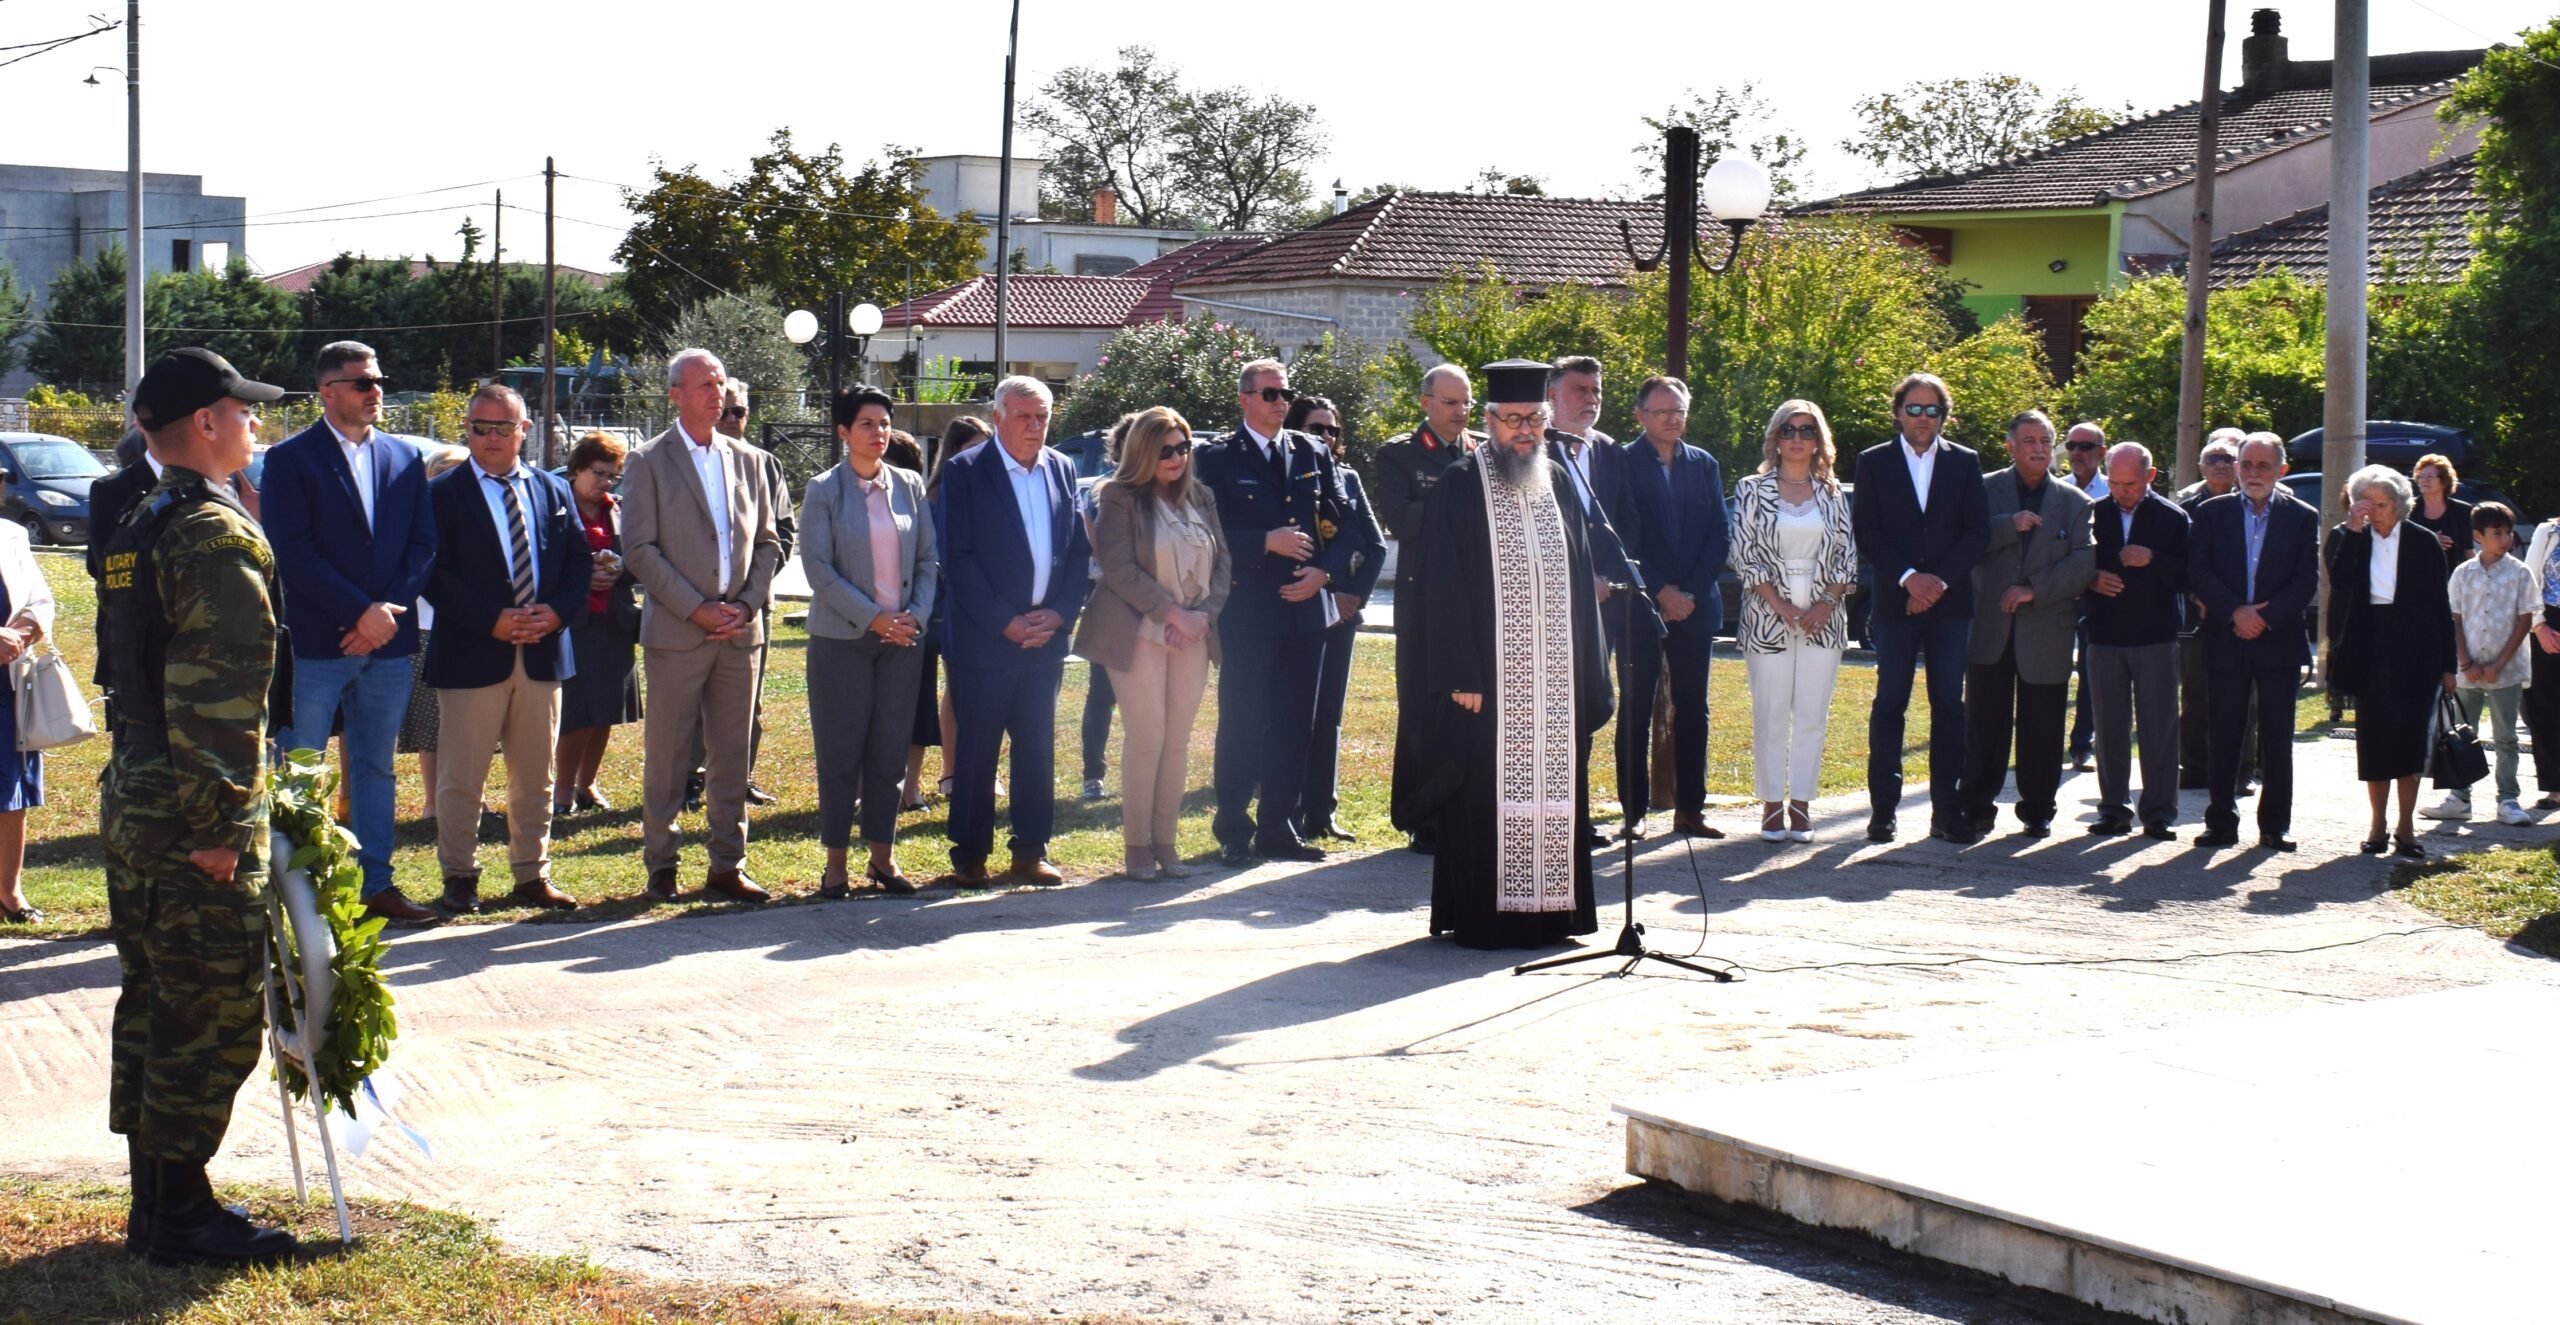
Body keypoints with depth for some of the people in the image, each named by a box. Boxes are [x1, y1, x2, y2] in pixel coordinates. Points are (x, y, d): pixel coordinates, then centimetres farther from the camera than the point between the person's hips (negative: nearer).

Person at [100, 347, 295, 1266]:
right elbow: (220, 697, -23)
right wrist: (219, 826, -21)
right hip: (192, 817, -10)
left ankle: (154, 1199, 24)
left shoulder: (136, 529, 14)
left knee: (152, 1004, 16)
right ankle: (179, 1218, 3)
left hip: (132, 801, 10)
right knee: (211, 1018, -2)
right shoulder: (220, 537, -17)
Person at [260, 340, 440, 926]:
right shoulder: (290, 459, -3)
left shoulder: (404, 457, 12)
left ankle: (376, 884, 16)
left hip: (388, 640, 5)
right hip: (316, 641, -5)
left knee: (376, 767, 10)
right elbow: (294, 553, -11)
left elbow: (423, 545, 9)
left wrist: (390, 611, -6)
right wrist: (361, 611, -15)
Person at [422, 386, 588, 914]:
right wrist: (491, 621, -17)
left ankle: (532, 876, 18)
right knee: (461, 777, 0)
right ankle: (459, 878, 9)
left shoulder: (553, 491, 13)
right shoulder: (444, 493, -1)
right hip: (472, 653, -4)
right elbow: (436, 573, -8)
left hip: (543, 652, 4)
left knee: (535, 777, 10)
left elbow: (581, 562, 10)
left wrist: (557, 612, -8)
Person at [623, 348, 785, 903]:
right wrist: (697, 609, -13)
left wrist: (747, 605, -3)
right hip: (675, 630, -4)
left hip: (740, 630, 4)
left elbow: (767, 542, 13)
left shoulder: (748, 461, 13)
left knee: (731, 756, 6)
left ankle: (727, 864, 12)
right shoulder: (649, 462, -1)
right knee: (666, 757, 0)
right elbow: (639, 549, -7)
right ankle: (660, 864, 9)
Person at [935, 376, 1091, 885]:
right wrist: (1004, 622, -13)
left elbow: (1080, 550, 11)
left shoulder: (1063, 470, 11)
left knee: (1038, 747, 7)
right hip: (983, 635, -4)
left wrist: (1059, 614, -4)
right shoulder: (964, 471, -4)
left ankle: (1031, 852, 15)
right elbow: (958, 556, -9)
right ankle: (970, 855, 9)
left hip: (1046, 635, 4)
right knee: (977, 748, 0)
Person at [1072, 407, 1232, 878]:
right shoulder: (1119, 498, -4)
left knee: (1178, 739, 4)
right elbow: (1119, 568, -12)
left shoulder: (1201, 499, 12)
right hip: (1140, 634, -5)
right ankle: (1136, 843, 2)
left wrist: (1203, 614, -6)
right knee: (1146, 738, -7)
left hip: (1192, 636, 5)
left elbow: (1222, 563, 10)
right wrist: (1170, 612, -15)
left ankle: (1165, 840, 10)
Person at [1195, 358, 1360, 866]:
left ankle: (1278, 828, 16)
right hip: (1246, 613, -4)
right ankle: (1233, 831, 5)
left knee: (1295, 725, 7)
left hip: (1305, 609, 4)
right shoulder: (1217, 460, -1)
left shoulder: (1314, 455, 11)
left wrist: (1324, 573, -6)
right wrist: (1266, 542, -16)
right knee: (1242, 724, -3)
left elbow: (1345, 527, 10)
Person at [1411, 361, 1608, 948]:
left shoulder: (1559, 485, 13)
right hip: (1488, 673, -5)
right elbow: (1444, 588, -7)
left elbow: (1580, 581, 14)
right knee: (1486, 791, -3)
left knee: (1552, 785, 6)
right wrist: (1462, 675, -14)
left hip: (1554, 675, 5)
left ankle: (1547, 906, 13)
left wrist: (1584, 672, 8)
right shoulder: (1460, 487, -3)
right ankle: (1482, 915, 3)